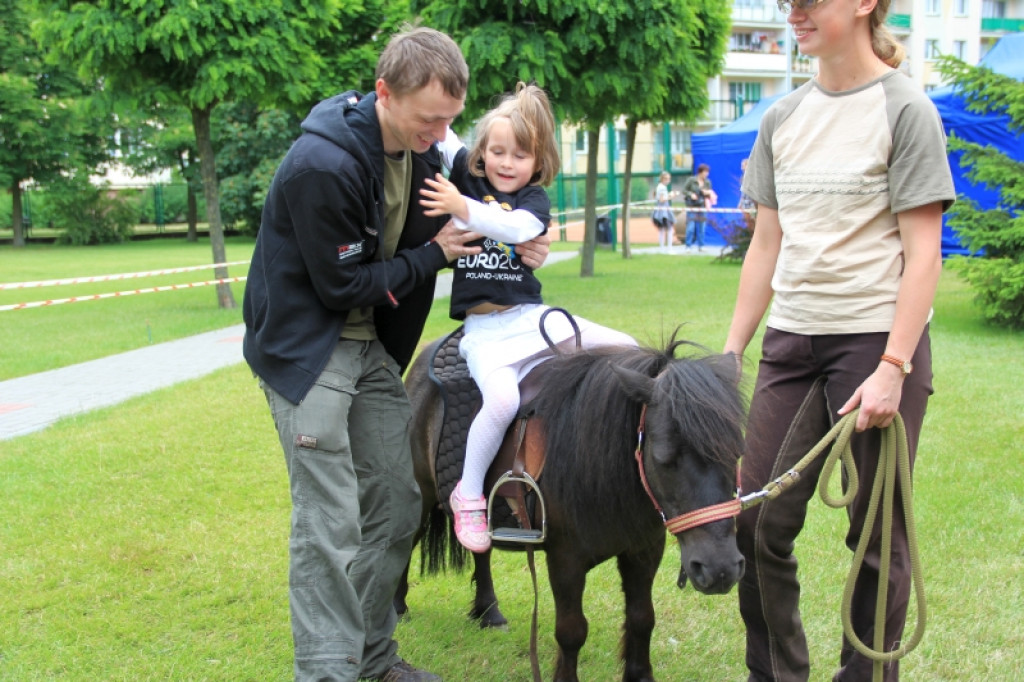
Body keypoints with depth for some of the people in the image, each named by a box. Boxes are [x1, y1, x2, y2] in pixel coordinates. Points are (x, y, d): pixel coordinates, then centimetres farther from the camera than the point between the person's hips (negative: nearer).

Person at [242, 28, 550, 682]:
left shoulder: (423, 151, -1)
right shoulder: (324, 165, -26)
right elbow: (343, 284, -20)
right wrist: (433, 255, -13)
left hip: (372, 345, 8)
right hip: (306, 350, -8)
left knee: (397, 502, 12)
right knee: (330, 520, -9)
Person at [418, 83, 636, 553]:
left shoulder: (535, 200, 2)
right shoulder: (466, 174, 6)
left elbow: (515, 227, -21)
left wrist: (463, 209, -34)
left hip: (531, 316, 3)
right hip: (484, 329, -3)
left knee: (626, 350, -7)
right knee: (502, 399, -30)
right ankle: (468, 494, -13)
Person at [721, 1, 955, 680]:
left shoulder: (905, 109, -5)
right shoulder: (783, 119, 12)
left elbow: (923, 255, -9)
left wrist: (892, 369, -16)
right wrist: (731, 353, 11)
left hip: (877, 339, -5)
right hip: (791, 343, 6)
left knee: (877, 533, 4)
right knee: (759, 523, 6)